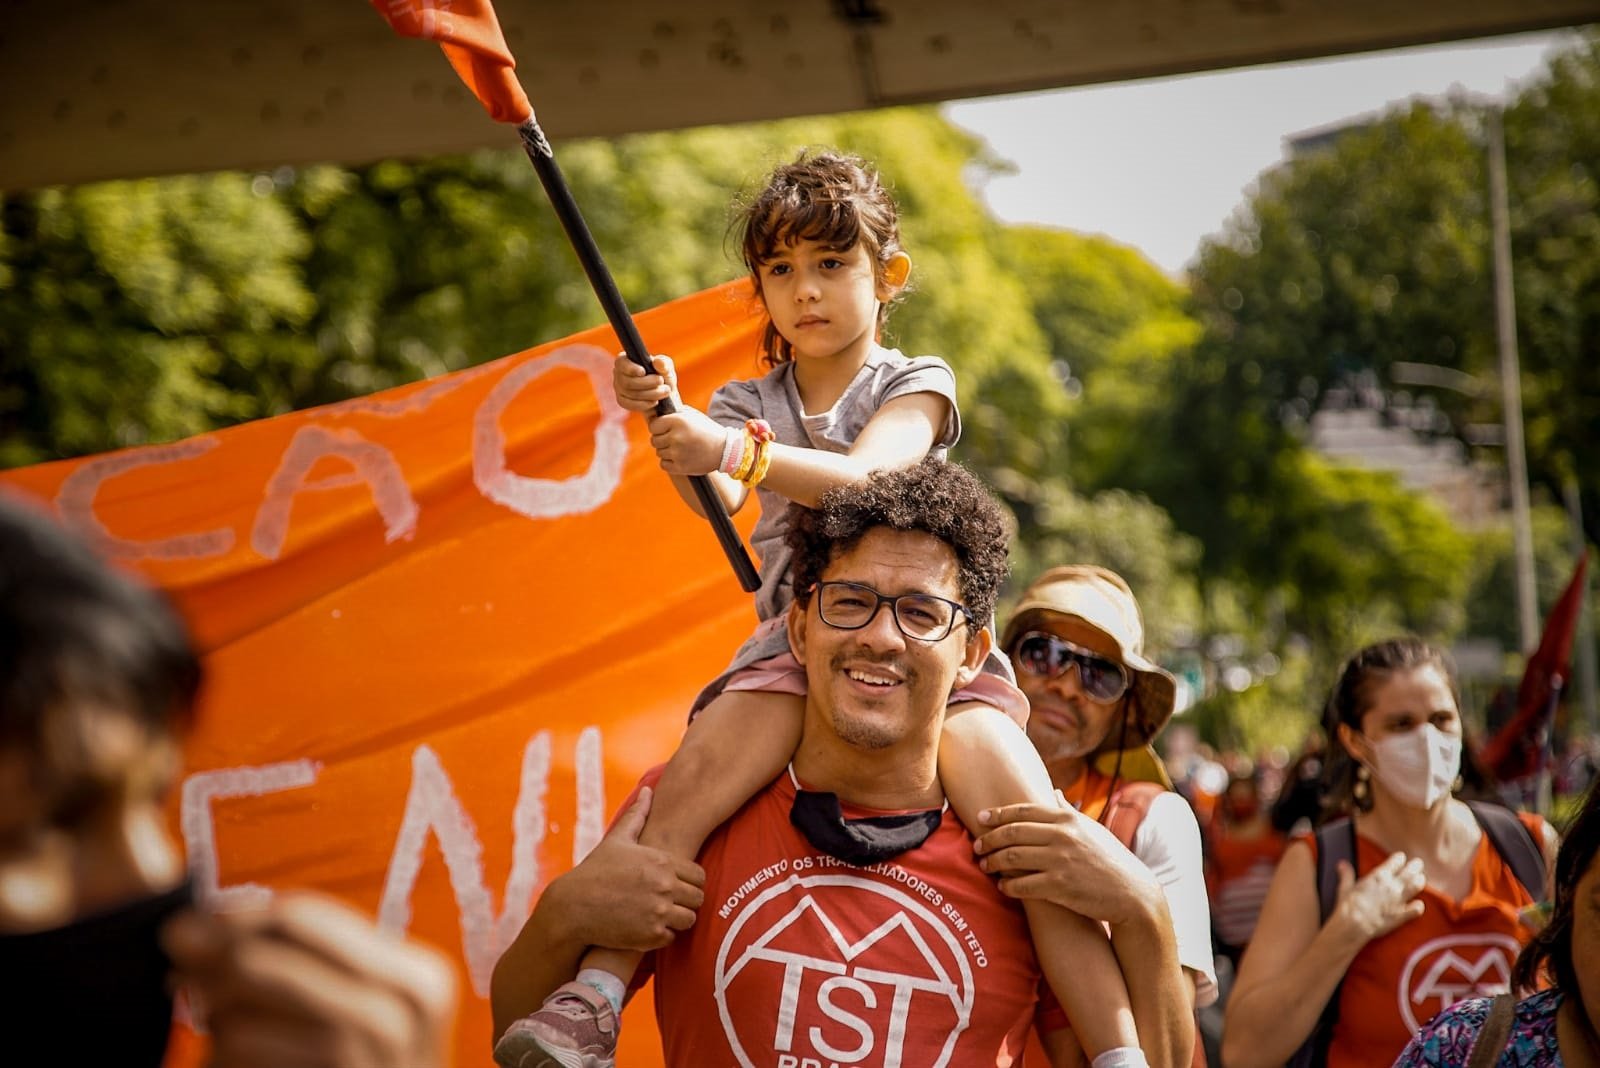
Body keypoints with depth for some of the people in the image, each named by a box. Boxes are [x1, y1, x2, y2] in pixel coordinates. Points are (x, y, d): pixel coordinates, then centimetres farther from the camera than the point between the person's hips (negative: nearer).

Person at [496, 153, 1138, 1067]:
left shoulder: (914, 386, 8)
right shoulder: (749, 403, 16)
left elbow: (862, 479, -14)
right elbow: (717, 499, -6)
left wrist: (739, 450, -31)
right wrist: (669, 423, -26)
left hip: (932, 645, -2)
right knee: (684, 791, -26)